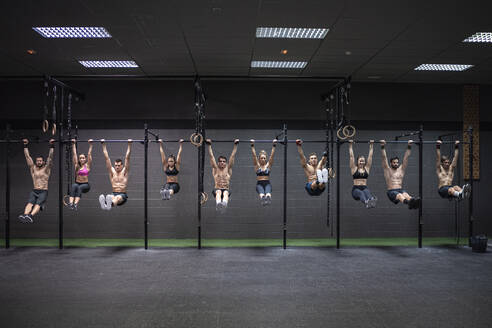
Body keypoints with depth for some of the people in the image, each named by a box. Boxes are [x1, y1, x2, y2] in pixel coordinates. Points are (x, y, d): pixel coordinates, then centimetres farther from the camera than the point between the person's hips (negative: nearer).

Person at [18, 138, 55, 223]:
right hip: (34, 191, 3)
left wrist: (52, 146, -3)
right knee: (30, 203, -27)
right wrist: (25, 146, 17)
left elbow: (50, 157, 1)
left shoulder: (46, 168, 9)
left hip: (43, 192, -3)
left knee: (38, 204, -30)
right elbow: (27, 156, 18)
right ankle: (24, 215, -52)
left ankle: (30, 216, -55)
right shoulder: (33, 168, 18)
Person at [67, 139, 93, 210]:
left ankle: (76, 203, -49)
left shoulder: (87, 166, 3)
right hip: (77, 183, 1)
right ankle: (70, 203, -48)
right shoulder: (77, 166, 9)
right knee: (74, 186, -33)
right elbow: (74, 154, 9)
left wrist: (90, 145, 1)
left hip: (85, 185, -1)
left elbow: (89, 154, 1)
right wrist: (73, 144, 11)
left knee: (80, 187, -34)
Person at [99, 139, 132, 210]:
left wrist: (129, 145, -2)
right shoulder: (112, 172, 14)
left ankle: (110, 205, -73)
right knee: (109, 196, -35)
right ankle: (105, 204, -70)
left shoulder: (125, 172, 7)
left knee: (118, 197, -39)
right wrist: (104, 145, 13)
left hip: (123, 195, -3)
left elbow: (127, 158, 2)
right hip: (114, 194, 3)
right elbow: (107, 158, 13)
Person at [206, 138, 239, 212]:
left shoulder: (228, 169, 17)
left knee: (226, 193, -36)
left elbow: (232, 156, 18)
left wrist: (235, 145, 19)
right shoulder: (215, 169, 17)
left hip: (226, 189, 0)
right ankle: (218, 204, -66)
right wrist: (209, 145, 19)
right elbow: (211, 156, 17)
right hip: (217, 189, 0)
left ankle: (224, 204, -68)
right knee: (218, 192, -36)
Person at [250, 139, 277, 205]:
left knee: (268, 193, -37)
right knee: (261, 194, -38)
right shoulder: (257, 166, 11)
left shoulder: (268, 165, 13)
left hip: (267, 183, 1)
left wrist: (274, 146, 1)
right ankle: (262, 199, -68)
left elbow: (272, 155, 7)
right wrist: (252, 145, -3)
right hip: (259, 183, -1)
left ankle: (268, 198, -68)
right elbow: (254, 155, 3)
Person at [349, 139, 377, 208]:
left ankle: (372, 200, -69)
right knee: (361, 193, -37)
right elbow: (351, 156, 9)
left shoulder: (367, 168, 17)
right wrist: (351, 145, 10)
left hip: (364, 188, 2)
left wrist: (371, 145, 18)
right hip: (356, 189, -2)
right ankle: (366, 202, -69)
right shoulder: (354, 168, 10)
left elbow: (370, 156, 17)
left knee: (367, 192, -36)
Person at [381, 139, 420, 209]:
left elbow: (406, 157, 16)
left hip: (400, 190, 3)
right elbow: (384, 157, 3)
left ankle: (413, 202, -68)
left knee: (405, 194, -34)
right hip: (391, 191, -3)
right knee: (399, 195, -38)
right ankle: (408, 202, -71)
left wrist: (409, 147, 11)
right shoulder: (387, 169, 12)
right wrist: (382, 147, -4)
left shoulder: (401, 169, 20)